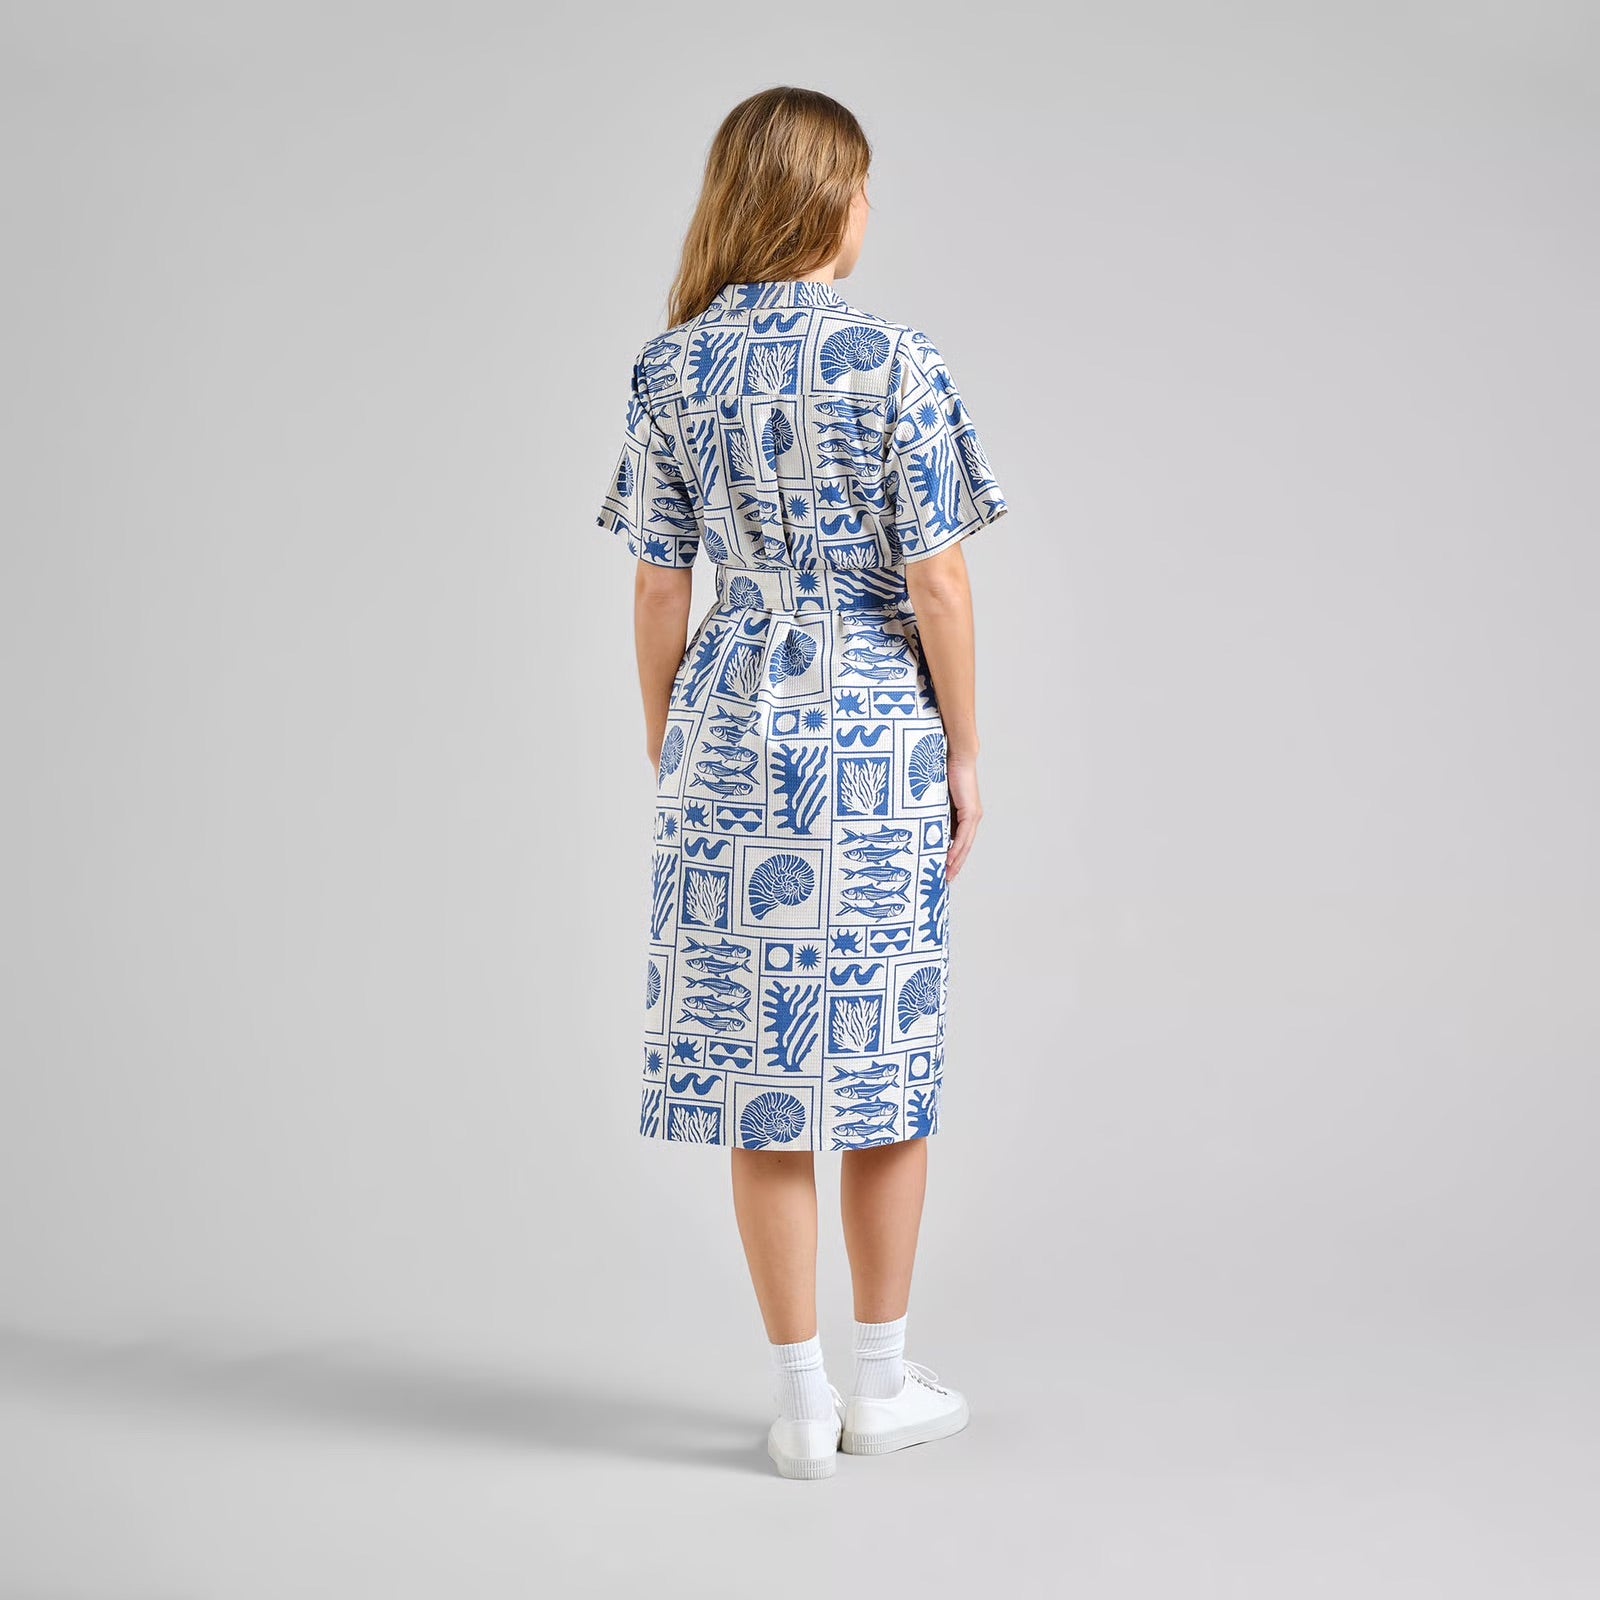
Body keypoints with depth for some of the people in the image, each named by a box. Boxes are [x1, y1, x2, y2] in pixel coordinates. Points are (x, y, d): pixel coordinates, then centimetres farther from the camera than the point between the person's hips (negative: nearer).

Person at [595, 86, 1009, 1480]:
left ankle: (803, 1401, 14)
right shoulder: (896, 362, -8)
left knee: (757, 1054, 7)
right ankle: (883, 1384, 21)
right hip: (879, 727, -2)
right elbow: (937, 582, -9)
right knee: (885, 1049, 10)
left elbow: (660, 587, 4)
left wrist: (666, 745, 14)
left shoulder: (676, 368, 2)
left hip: (735, 732, 3)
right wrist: (963, 749, 2)